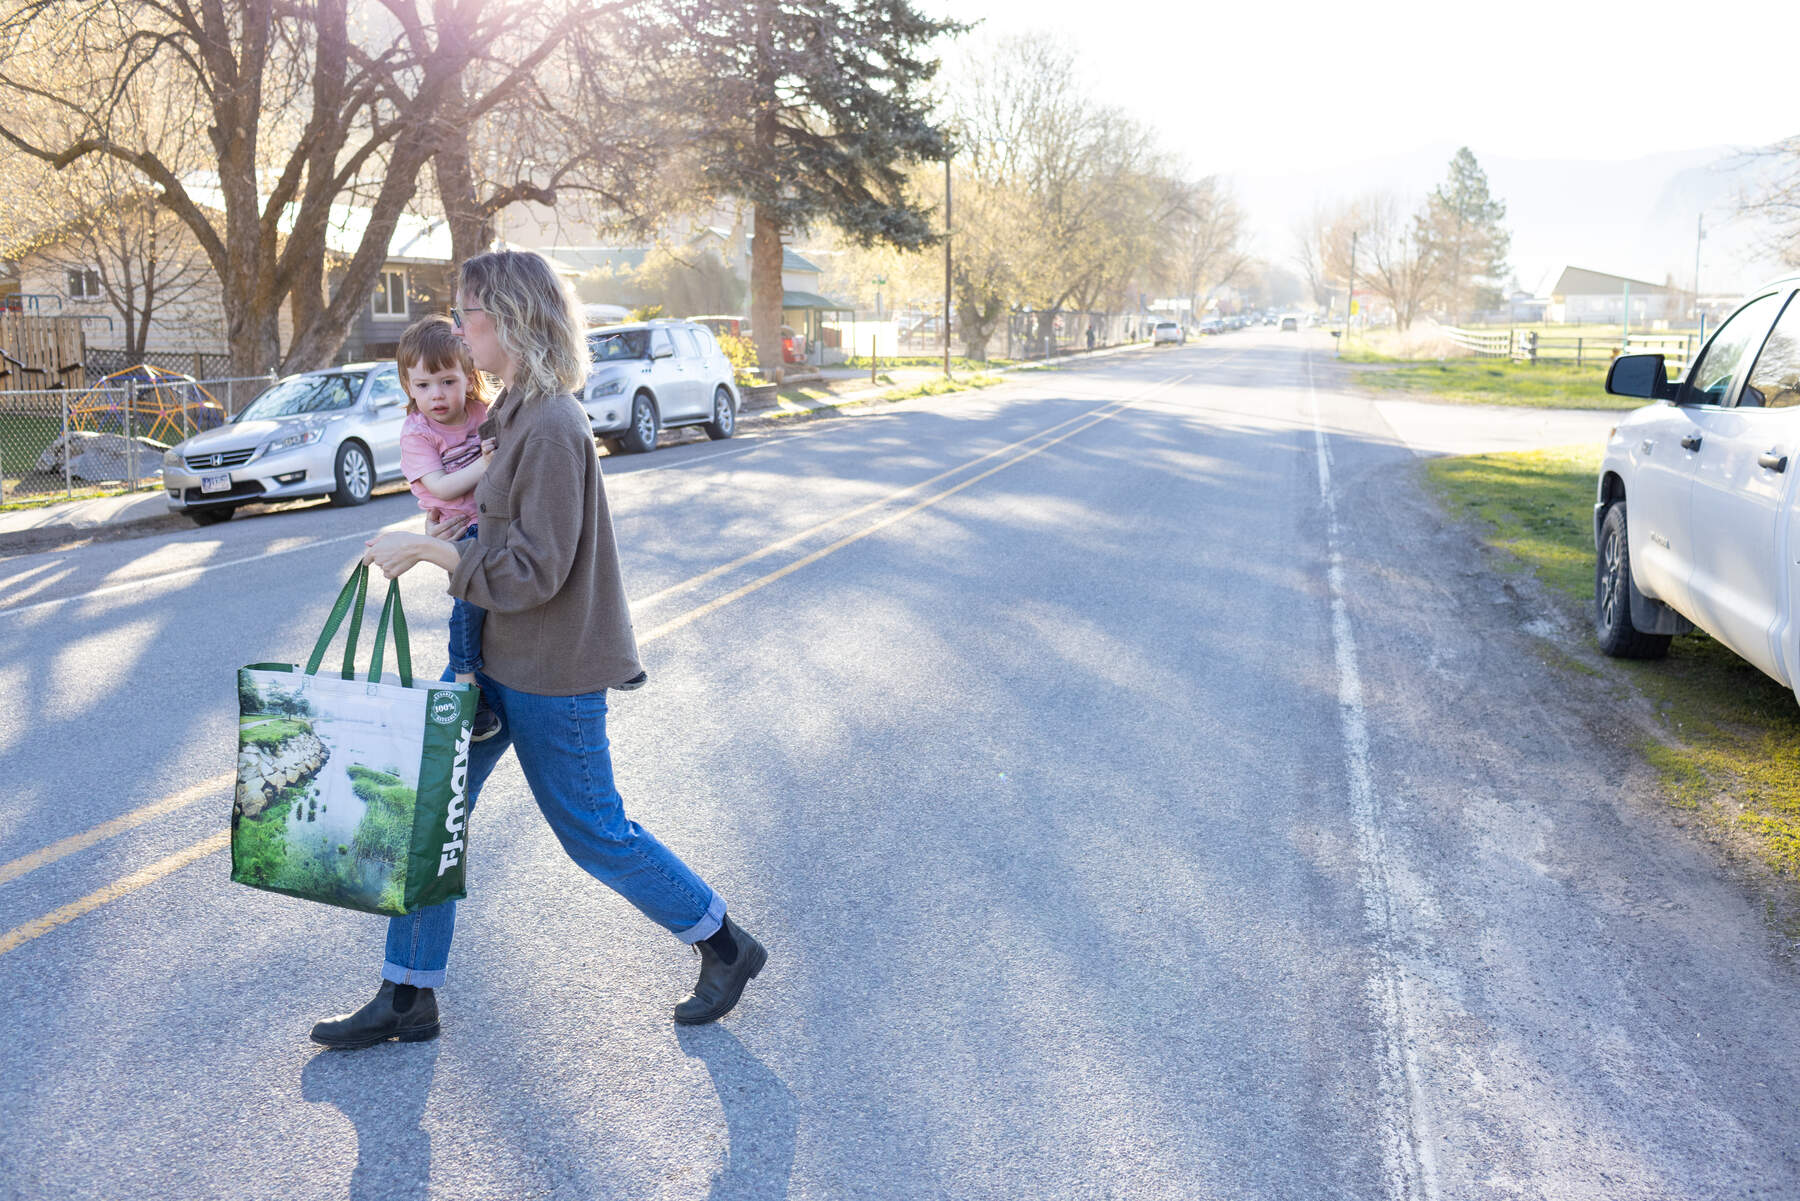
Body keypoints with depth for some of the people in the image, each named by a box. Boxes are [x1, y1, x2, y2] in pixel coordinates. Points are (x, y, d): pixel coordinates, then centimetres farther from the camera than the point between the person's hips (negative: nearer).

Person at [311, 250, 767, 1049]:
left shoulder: (550, 428, -22)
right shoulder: (516, 413, 8)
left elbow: (534, 572, -24)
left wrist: (430, 550, -21)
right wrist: (441, 536, 9)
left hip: (550, 671, -10)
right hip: (496, 656, 10)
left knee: (594, 832, 4)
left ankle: (724, 946, 24)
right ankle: (407, 998, 22)